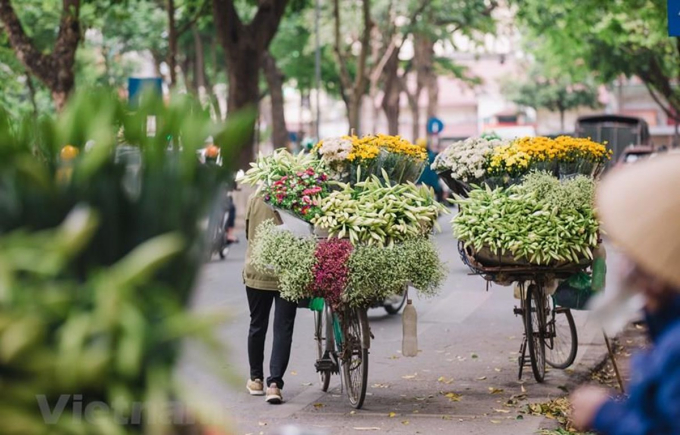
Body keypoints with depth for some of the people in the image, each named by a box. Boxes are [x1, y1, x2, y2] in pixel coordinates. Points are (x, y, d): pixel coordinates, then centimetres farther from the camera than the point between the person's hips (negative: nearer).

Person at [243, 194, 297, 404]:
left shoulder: (255, 199, -5)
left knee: (257, 326, 16)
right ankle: (275, 383, -8)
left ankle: (256, 379, 26)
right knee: (283, 330, 1)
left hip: (257, 273, 2)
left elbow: (248, 232, 8)